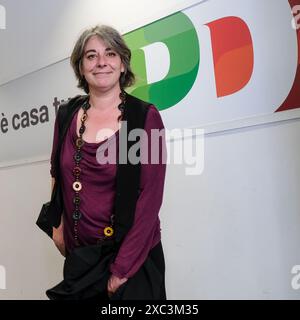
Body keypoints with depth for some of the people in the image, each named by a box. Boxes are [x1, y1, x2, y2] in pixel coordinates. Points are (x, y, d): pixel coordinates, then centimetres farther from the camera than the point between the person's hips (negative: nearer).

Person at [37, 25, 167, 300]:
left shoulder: (145, 116, -11)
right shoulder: (67, 115, 1)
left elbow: (151, 197, -15)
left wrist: (122, 269, -16)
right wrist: (57, 225, 5)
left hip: (134, 257, -3)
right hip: (77, 255, 4)